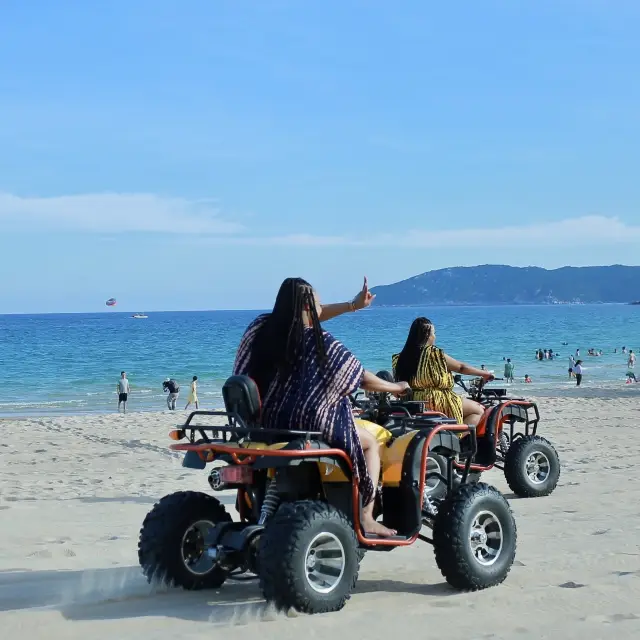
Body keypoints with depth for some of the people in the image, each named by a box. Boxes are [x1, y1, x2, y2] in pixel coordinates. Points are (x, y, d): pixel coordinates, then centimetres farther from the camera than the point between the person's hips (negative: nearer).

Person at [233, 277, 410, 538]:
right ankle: (366, 518, 7)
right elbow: (362, 379, -1)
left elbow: (304, 319, 16)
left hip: (263, 425, 7)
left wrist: (352, 305, 18)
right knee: (371, 443, 19)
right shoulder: (322, 344, -13)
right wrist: (396, 387, 18)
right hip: (309, 427, -7)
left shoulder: (261, 328, 0)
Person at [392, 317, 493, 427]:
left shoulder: (402, 357, 5)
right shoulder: (434, 354, -12)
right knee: (478, 410, 3)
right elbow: (461, 367, -1)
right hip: (436, 403, -8)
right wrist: (484, 373, 13)